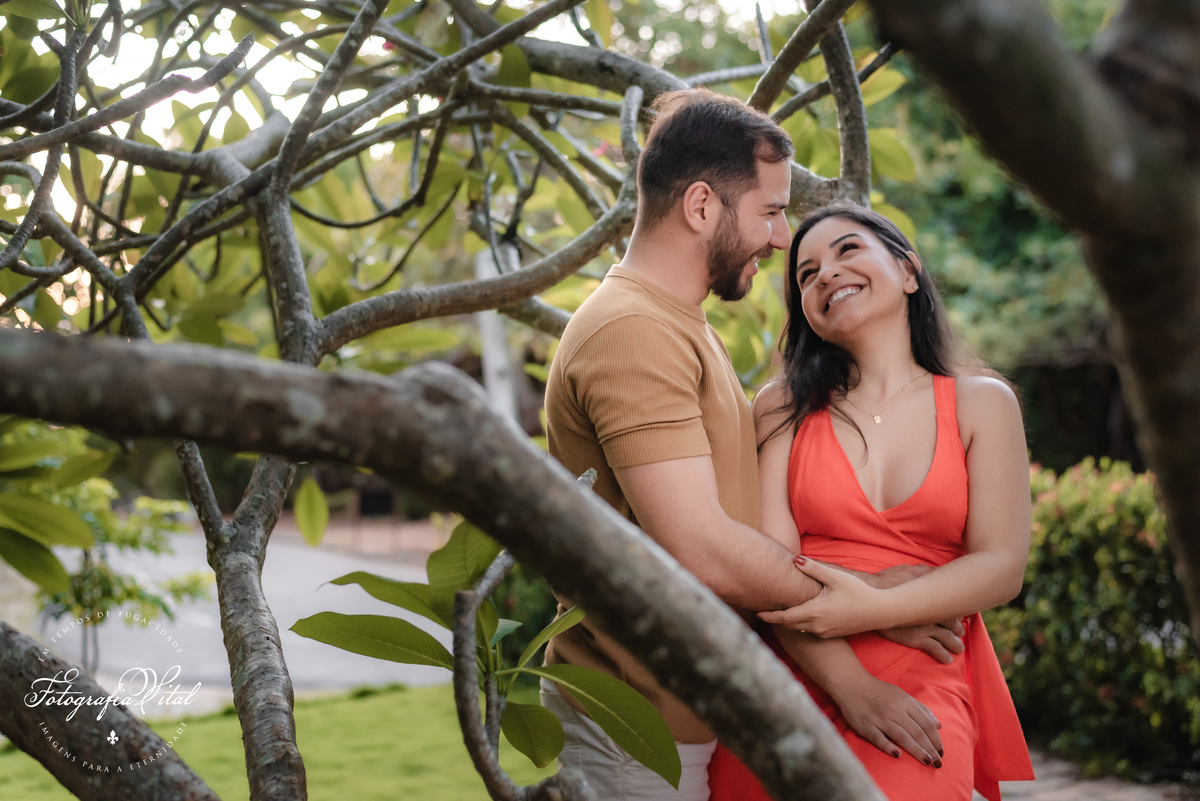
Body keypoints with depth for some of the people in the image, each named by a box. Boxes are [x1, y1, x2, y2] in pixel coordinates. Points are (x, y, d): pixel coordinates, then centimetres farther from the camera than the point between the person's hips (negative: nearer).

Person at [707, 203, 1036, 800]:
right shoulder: (783, 407, 10)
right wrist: (850, 685, -14)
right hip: (790, 679, 1)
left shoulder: (981, 403, 11)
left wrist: (870, 609, -13)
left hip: (924, 686, -1)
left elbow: (1002, 567, 2)